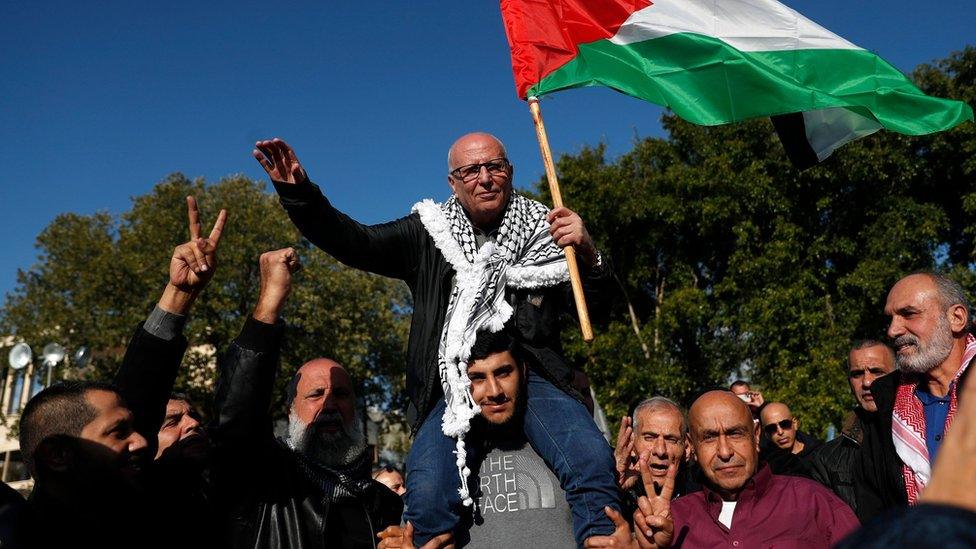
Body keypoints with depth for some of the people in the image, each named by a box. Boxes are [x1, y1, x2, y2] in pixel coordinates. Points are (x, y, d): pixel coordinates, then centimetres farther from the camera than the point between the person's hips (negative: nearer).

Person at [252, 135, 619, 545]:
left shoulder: (544, 231, 10)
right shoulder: (427, 234, 12)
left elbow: (595, 311, 8)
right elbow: (355, 242, 1)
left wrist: (587, 256, -11)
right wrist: (297, 192, -13)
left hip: (530, 376, 0)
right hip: (452, 384, 0)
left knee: (592, 460, -26)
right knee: (427, 493, -25)